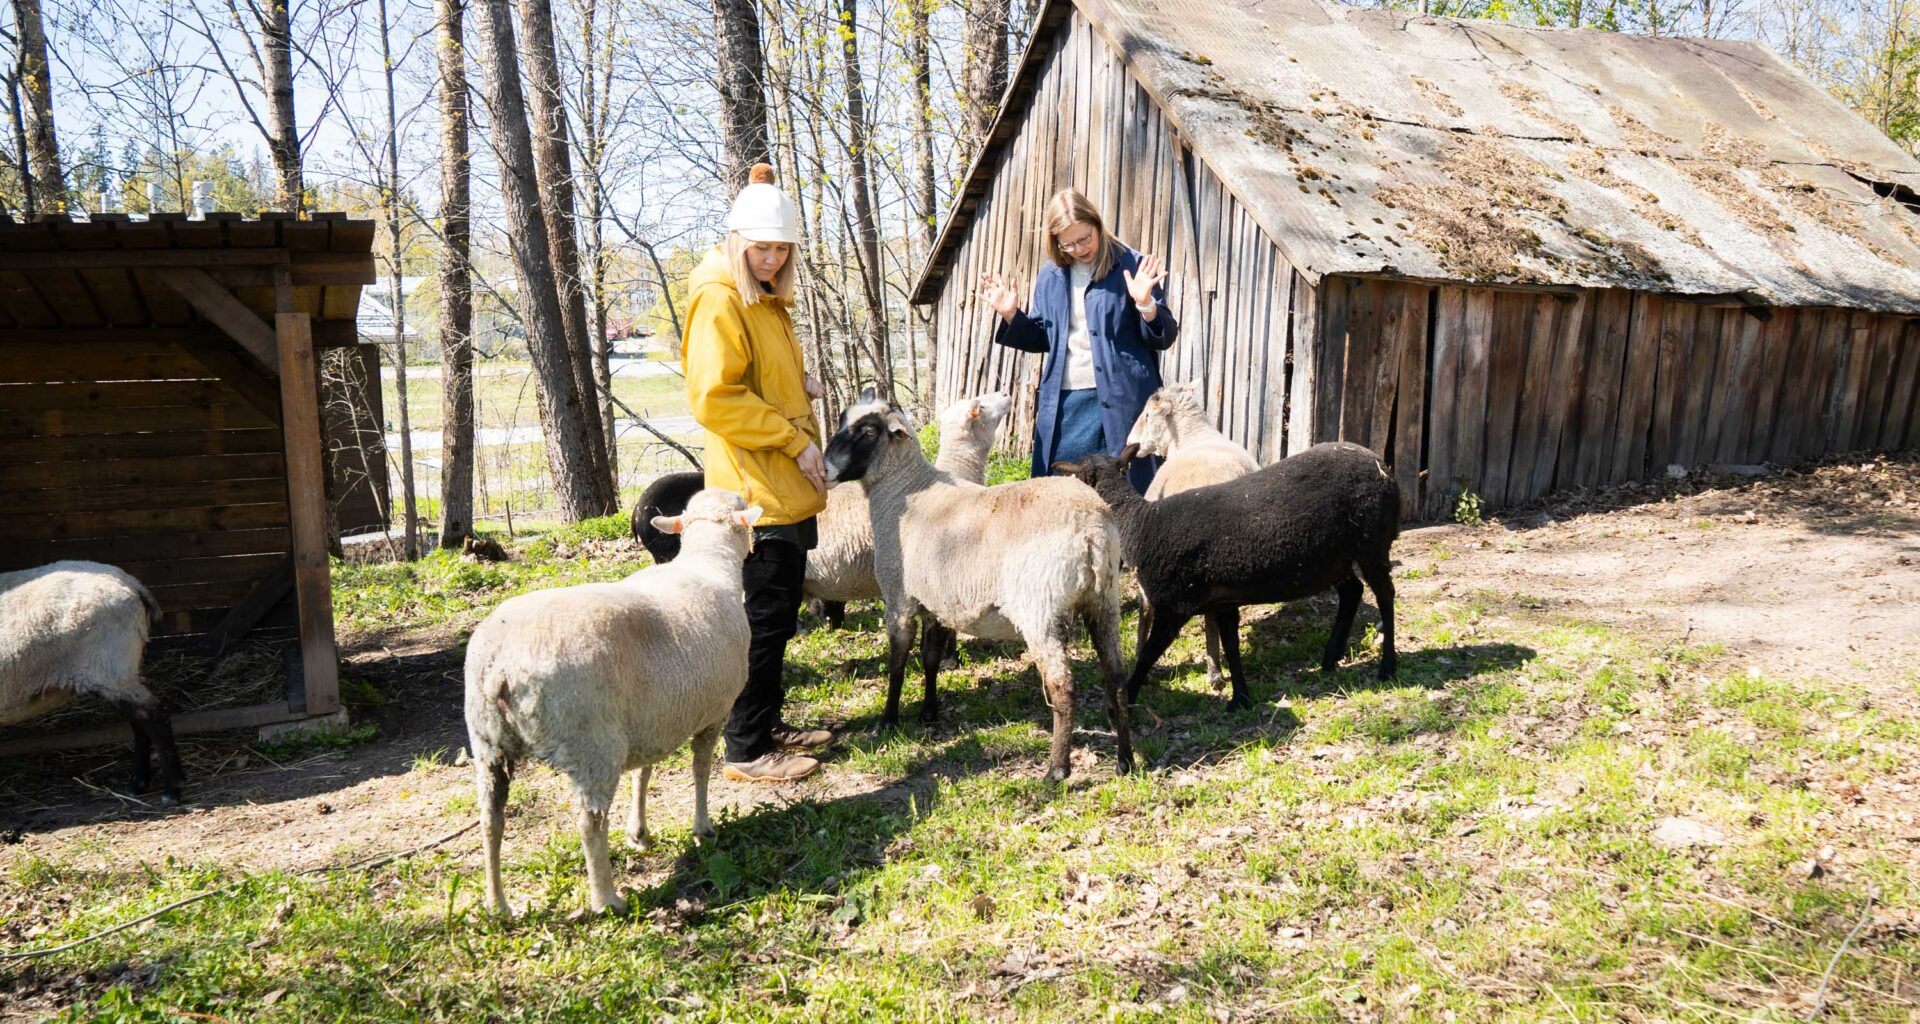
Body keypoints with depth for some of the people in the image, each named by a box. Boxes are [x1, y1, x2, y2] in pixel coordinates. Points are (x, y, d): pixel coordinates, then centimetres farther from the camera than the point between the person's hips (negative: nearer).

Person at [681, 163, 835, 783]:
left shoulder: (765, 298, 18)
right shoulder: (719, 298, -13)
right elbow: (715, 398, -21)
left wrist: (798, 384, 8)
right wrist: (795, 440, -18)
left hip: (786, 487, 10)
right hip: (756, 490, -10)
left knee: (779, 616, 16)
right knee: (763, 621, -5)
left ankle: (768, 726, 28)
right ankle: (746, 750, 5)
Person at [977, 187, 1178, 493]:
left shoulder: (1133, 267, -4)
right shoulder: (1050, 276, 10)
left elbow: (1164, 338, -4)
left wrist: (1146, 304, -23)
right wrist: (1011, 315, 2)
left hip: (1119, 401, -4)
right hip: (1063, 403, 4)